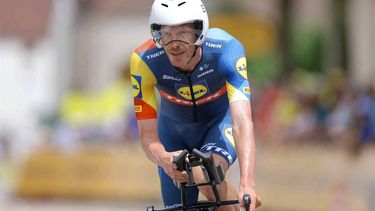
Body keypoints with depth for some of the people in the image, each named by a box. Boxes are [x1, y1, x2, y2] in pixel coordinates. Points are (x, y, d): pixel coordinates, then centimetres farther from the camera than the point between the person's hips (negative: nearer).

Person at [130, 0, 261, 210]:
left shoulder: (226, 49, -34)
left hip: (221, 122, -2)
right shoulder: (144, 61, -30)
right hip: (175, 128, 2)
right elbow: (147, 134, -28)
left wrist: (247, 185, -57)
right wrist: (163, 159, -53)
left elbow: (242, 121, -44)